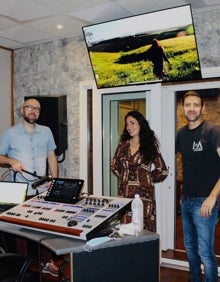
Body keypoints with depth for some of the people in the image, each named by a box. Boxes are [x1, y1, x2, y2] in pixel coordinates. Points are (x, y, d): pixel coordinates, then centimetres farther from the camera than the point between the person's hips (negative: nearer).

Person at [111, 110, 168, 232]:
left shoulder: (150, 145, 0)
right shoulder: (123, 145, 10)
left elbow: (162, 171, 1)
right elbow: (114, 165, 21)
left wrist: (148, 179, 8)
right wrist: (124, 177, 13)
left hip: (144, 193, -3)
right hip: (124, 192, 3)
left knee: (144, 228, -3)